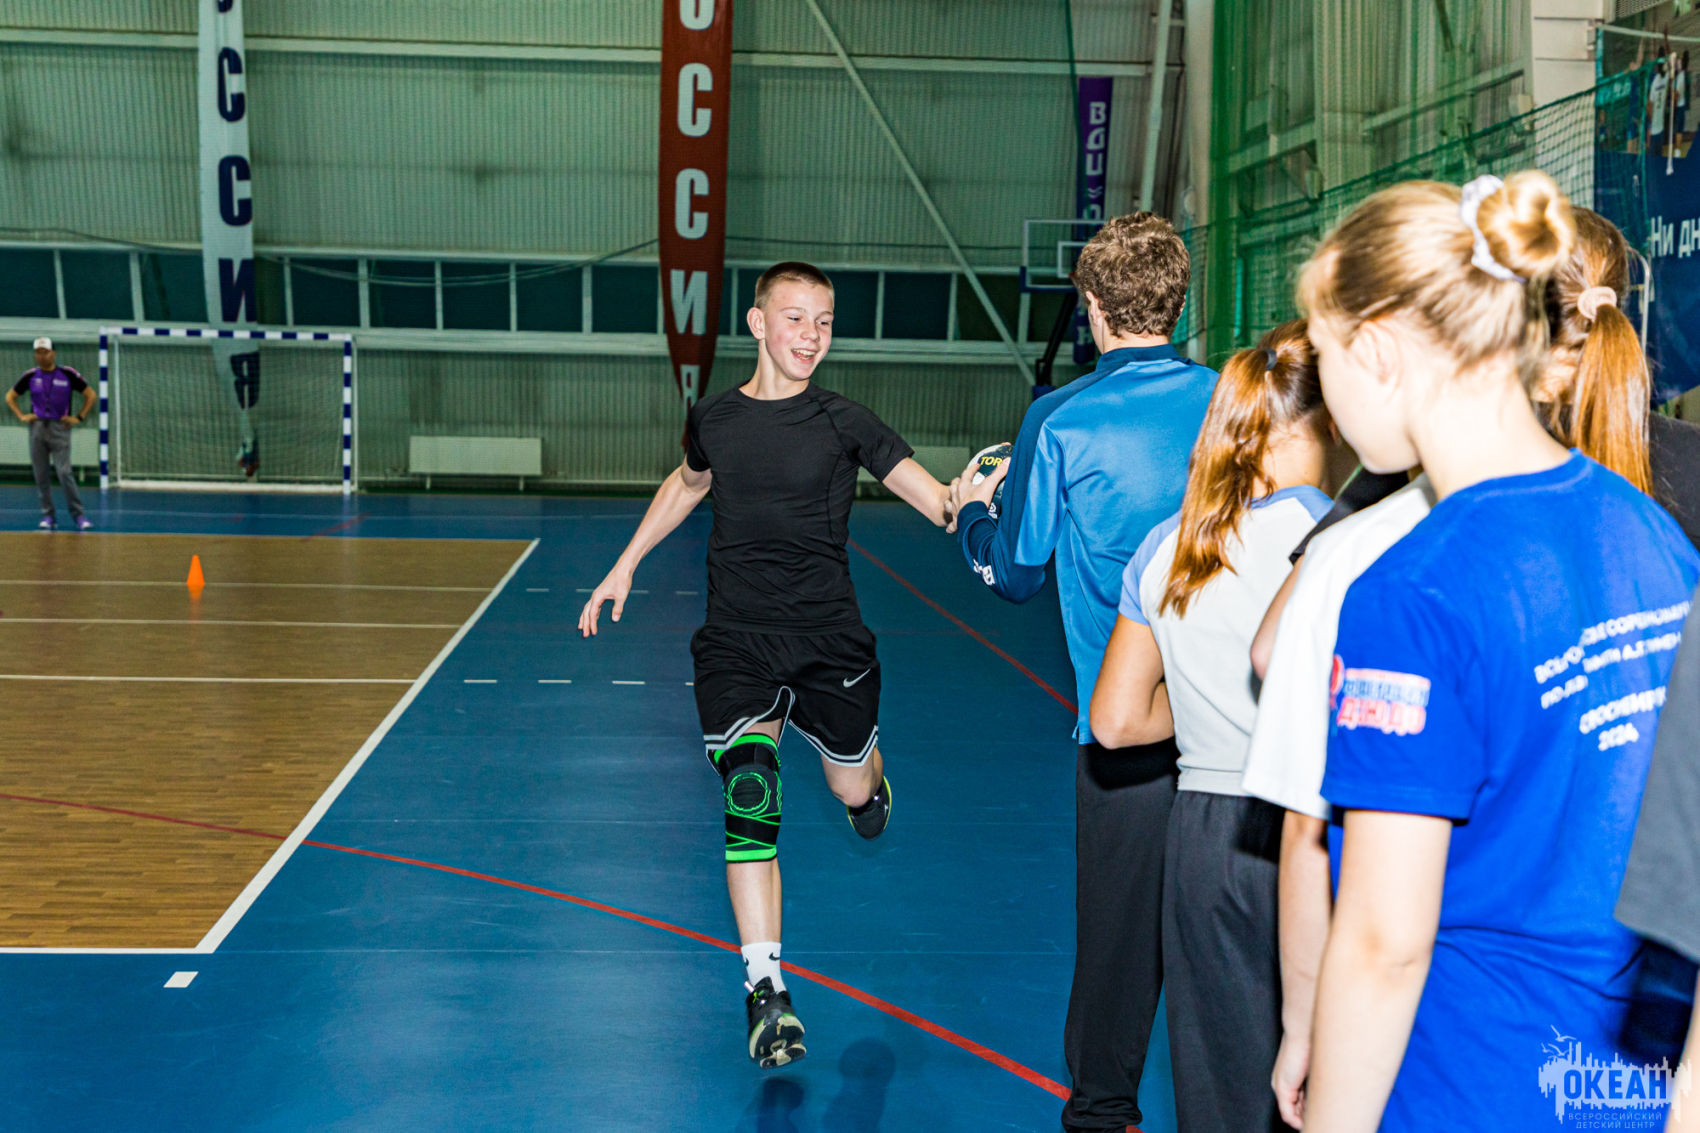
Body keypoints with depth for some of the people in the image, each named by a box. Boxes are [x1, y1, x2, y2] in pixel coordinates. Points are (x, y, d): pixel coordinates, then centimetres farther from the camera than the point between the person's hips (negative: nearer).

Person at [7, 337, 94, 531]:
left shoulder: (67, 374, 0)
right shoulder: (30, 376, 7)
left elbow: (90, 395, 7)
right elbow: (10, 396, 19)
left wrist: (79, 418, -1)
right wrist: (22, 416, 5)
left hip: (60, 428, -3)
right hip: (37, 428, 3)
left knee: (64, 473, -12)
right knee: (40, 475, 3)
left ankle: (78, 515, -6)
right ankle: (48, 515, 10)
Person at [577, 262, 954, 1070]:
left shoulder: (843, 424, -7)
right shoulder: (713, 419, 2)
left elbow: (938, 500, -15)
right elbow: (687, 484, 24)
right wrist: (625, 567, 26)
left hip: (828, 640, 0)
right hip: (735, 643, 1)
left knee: (854, 793, 14)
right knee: (750, 792, -17)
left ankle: (868, 765, 56)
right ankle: (765, 990, -15)